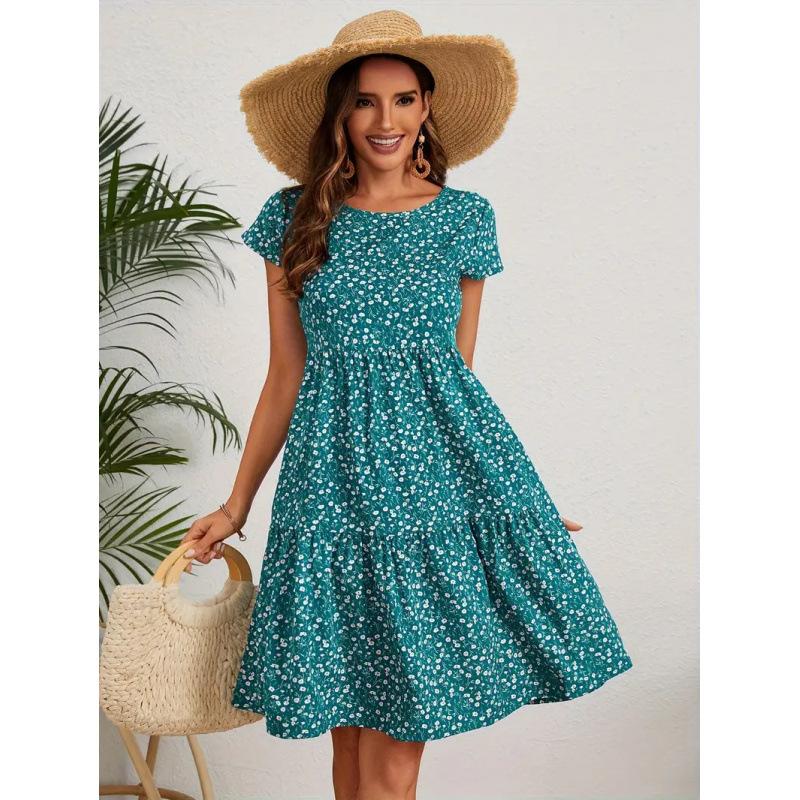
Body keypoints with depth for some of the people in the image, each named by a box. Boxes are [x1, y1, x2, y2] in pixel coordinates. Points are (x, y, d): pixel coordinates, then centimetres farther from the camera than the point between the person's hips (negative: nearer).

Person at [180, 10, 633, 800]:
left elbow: (458, 371, 11)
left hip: (444, 461, 1)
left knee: (400, 721, 2)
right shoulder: (292, 220, 3)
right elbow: (285, 379, 7)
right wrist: (235, 507, 8)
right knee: (355, 726, 7)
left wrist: (510, 489, 13)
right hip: (338, 473, 0)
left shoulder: (464, 216, 5)